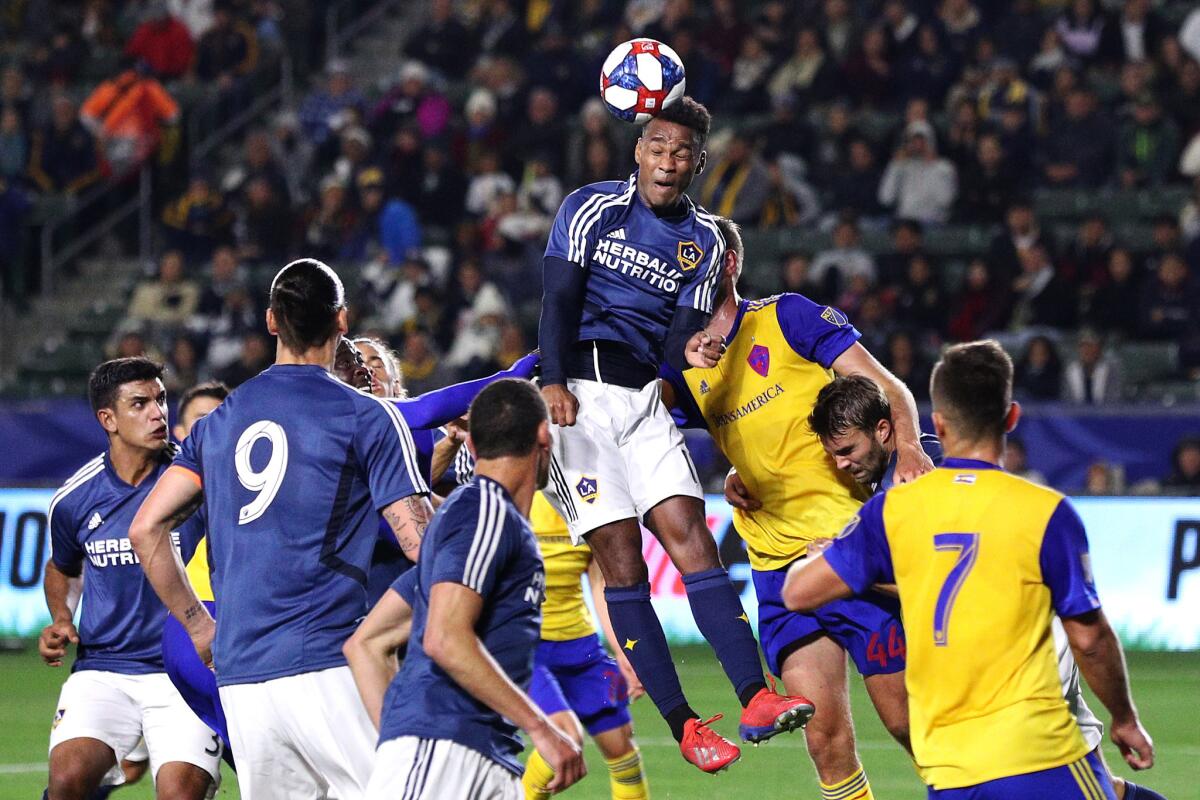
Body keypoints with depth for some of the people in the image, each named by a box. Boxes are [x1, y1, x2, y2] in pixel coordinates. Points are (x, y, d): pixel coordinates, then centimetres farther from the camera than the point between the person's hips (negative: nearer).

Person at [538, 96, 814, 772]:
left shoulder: (703, 241, 11)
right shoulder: (594, 208, 1)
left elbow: (680, 335, 6)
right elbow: (560, 300, -5)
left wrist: (691, 350, -17)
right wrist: (553, 382, -16)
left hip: (642, 398, 4)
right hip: (577, 394, -4)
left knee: (689, 533, -11)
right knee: (621, 556, -9)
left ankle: (756, 700, -20)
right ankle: (683, 723, -11)